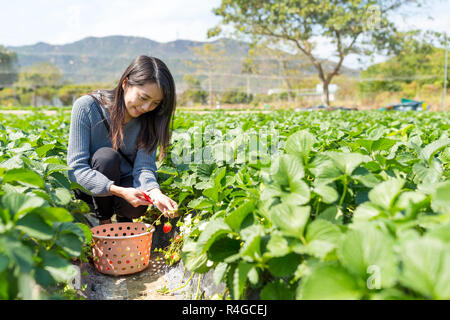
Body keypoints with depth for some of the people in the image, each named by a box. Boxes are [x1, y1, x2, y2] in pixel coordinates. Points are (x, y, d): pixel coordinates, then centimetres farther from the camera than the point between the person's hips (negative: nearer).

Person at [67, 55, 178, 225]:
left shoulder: (149, 119, -12)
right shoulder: (86, 107, -22)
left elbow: (144, 167, -19)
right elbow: (76, 168, -25)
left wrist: (155, 193, -43)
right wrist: (120, 191, -39)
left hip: (126, 182, 1)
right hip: (90, 187, -1)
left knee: (137, 207, -31)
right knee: (107, 156, -32)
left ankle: (124, 217, 7)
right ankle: (103, 223, -10)